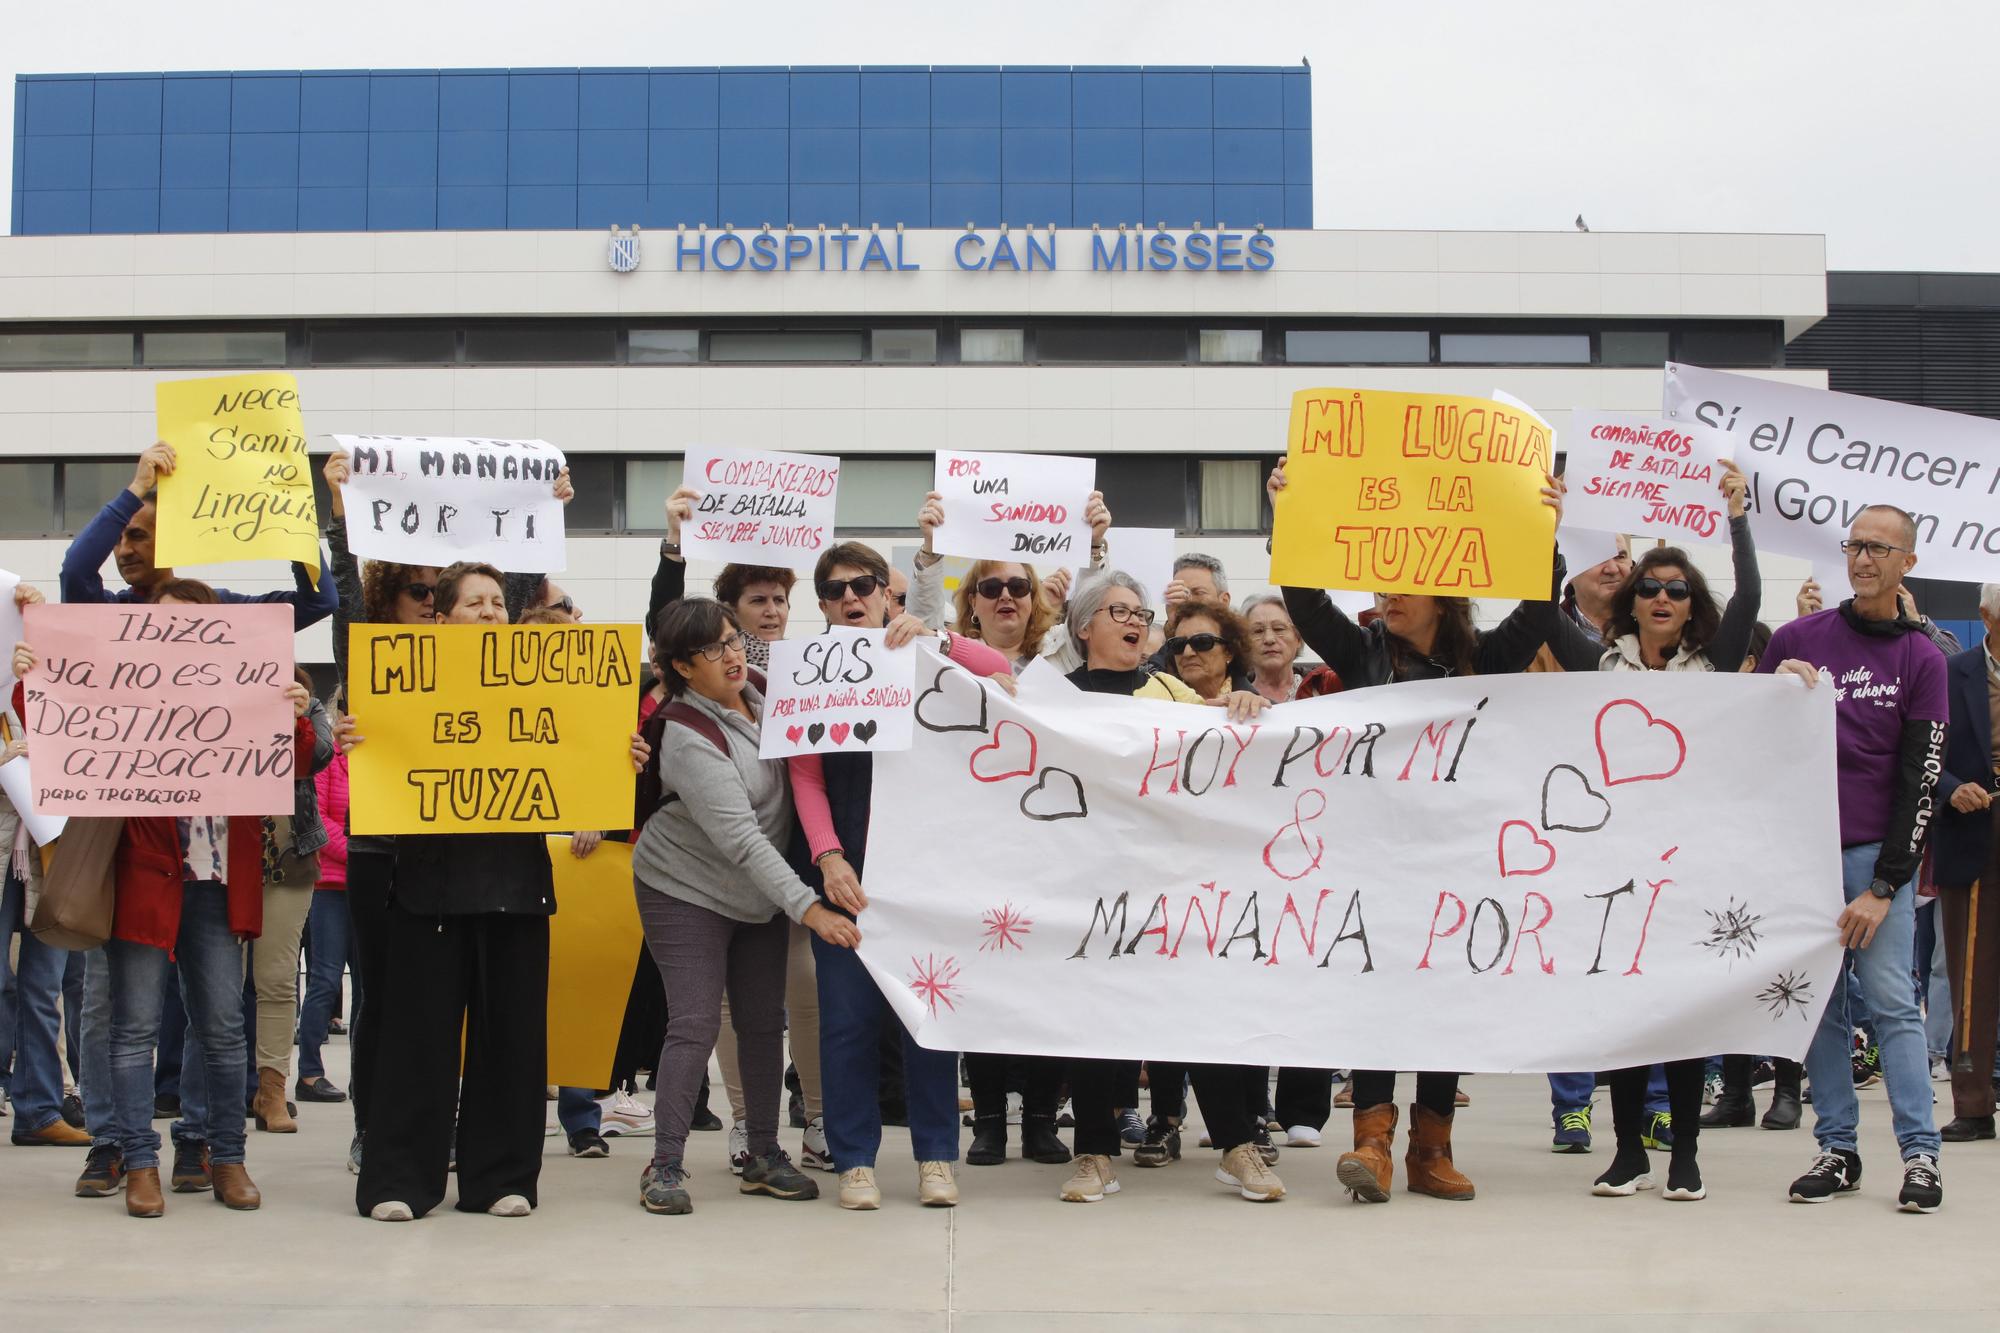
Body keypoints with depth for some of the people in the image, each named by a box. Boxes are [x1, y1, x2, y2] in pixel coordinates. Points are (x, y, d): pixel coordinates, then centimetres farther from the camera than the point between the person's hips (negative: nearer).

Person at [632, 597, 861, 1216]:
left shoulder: (760, 693, -3)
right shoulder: (689, 735, -24)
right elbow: (739, 838, -30)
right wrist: (807, 906, -35)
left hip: (759, 895, 7)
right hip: (689, 892, -7)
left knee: (764, 1022, 7)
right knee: (695, 1025, -11)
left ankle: (764, 1156, 18)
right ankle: (665, 1166, -2)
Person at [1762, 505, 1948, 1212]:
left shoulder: (1920, 659, 4)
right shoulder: (1797, 639, 9)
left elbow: (1920, 780, 0)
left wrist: (1884, 886, -7)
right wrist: (1777, 689, -8)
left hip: (1874, 854, -2)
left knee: (1892, 1001, -7)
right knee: (1820, 1006, 3)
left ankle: (1920, 1153, -3)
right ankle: (1837, 1149, 8)